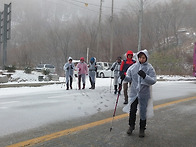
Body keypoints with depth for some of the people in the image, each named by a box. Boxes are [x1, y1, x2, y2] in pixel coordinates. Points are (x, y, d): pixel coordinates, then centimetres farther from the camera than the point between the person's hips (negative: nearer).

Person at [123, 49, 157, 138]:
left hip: (144, 94, -2)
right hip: (134, 93, 2)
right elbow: (129, 78, 6)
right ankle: (131, 126, 27)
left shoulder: (149, 68, -6)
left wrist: (145, 76, -29)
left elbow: (153, 80, -14)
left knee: (143, 111, 7)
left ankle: (142, 129, 23)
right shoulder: (133, 67, 2)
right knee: (132, 110, 7)